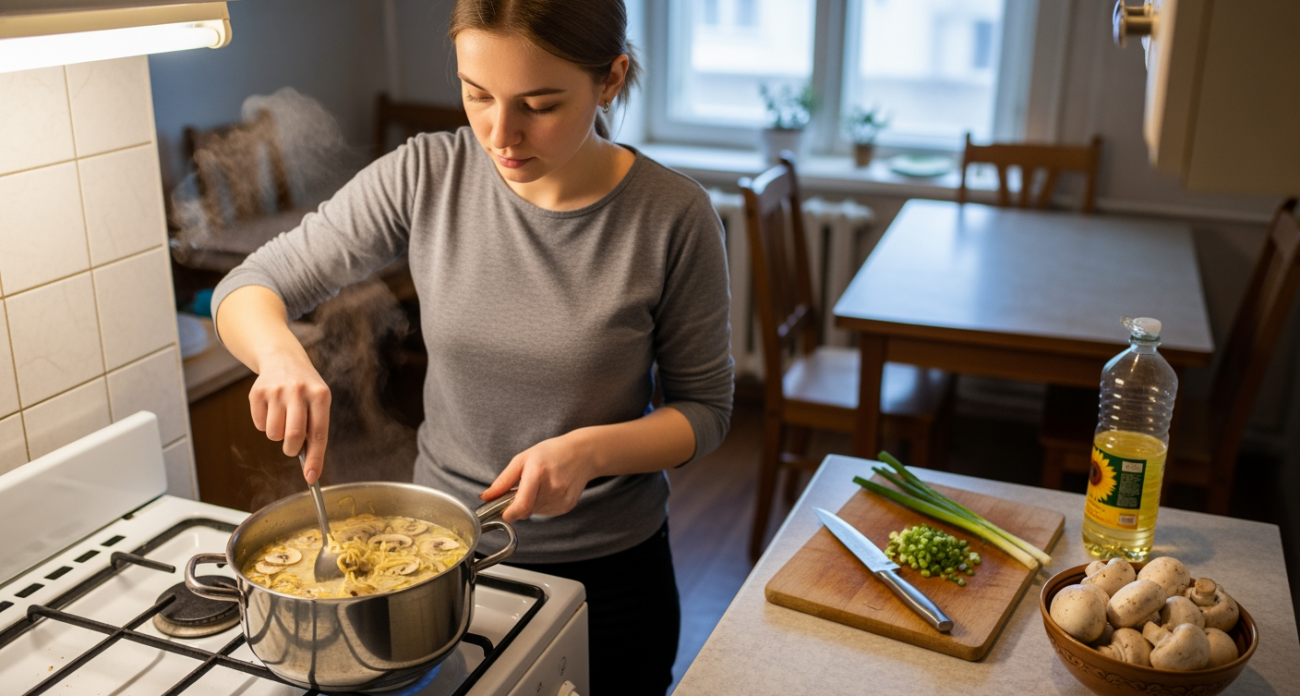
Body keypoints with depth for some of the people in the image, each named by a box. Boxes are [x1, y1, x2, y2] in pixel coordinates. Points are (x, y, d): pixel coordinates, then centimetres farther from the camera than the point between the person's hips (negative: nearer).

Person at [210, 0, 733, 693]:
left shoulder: (673, 215, -18)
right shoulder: (425, 175, -13)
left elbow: (704, 408, -7)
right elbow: (249, 287, -6)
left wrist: (591, 450, -26)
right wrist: (279, 352, -28)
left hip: (606, 577, -1)